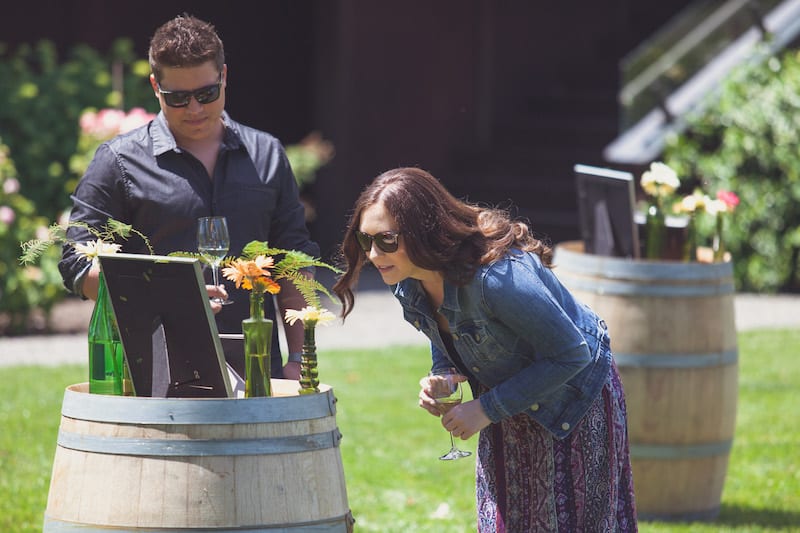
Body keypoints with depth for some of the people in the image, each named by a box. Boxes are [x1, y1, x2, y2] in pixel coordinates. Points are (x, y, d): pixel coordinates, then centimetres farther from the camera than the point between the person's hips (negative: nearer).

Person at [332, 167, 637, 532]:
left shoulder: (497, 277, -38)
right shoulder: (406, 283, -14)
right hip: (504, 402, 7)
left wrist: (488, 408, -27)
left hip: (574, 401, -7)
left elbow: (572, 354, -29)